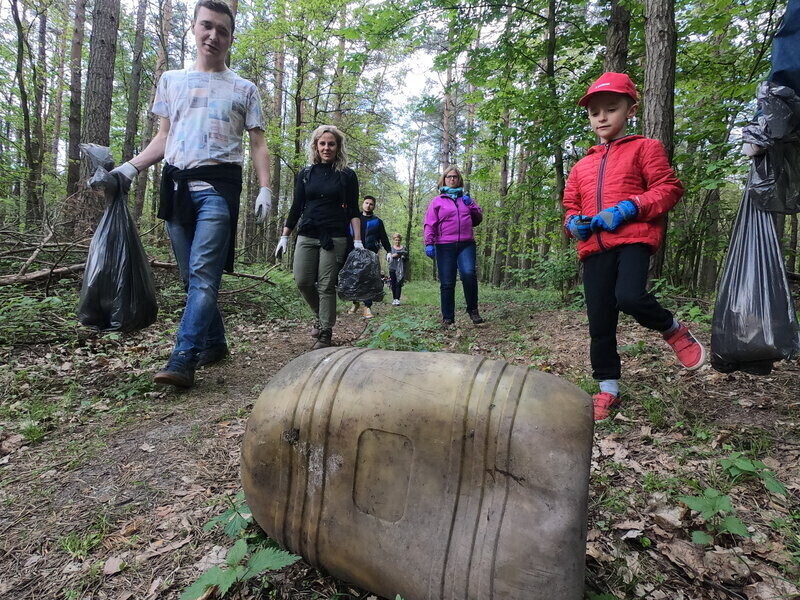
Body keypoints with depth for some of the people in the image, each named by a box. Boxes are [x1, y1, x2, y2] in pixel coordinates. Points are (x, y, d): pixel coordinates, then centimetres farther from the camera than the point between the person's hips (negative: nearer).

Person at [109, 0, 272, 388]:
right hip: (176, 183, 4)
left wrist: (265, 188, -6)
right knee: (192, 275, 4)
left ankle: (183, 359, -20)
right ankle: (214, 343, 18)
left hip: (218, 185, -4)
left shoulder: (243, 89, 14)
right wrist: (131, 167, 4)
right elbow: (163, 138, 19)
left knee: (203, 272, -16)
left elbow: (258, 144, 9)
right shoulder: (171, 81, 21)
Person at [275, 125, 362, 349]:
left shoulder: (347, 175, 5)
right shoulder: (305, 174, 11)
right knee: (302, 281, -5)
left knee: (326, 286, -4)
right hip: (307, 236, 3)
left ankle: (325, 333, 6)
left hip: (335, 238, -3)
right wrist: (284, 236, 8)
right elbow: (296, 207, 12)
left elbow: (353, 211, 3)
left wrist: (358, 240, -6)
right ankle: (321, 316, 21)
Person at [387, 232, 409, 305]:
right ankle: (394, 299, 12)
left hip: (401, 269, -1)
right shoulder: (390, 248, 10)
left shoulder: (404, 248, 10)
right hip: (392, 268, 1)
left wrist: (404, 257, -10)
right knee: (393, 284, 3)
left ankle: (397, 299, -11)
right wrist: (392, 256, -13)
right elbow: (387, 257, 5)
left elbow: (407, 258, 11)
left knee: (399, 284, -8)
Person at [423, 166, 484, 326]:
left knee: (469, 274, -22)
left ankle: (473, 309, -6)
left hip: (466, 244, 1)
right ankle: (447, 318, 6)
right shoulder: (437, 201, 11)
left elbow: (478, 218, 21)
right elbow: (429, 224, 4)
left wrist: (471, 205, 4)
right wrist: (429, 243, -9)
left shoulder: (465, 199, 20)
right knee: (447, 283, -2)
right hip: (444, 246, -1)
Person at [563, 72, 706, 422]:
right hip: (594, 248, 5)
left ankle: (673, 330, 2)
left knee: (629, 298, -30)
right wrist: (574, 223, 3)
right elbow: (571, 206, 27)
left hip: (633, 239, -4)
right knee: (600, 322, 3)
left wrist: (628, 209, -14)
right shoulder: (582, 166, 24)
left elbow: (668, 189, 1)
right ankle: (608, 388, 15)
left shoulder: (644, 148, 11)